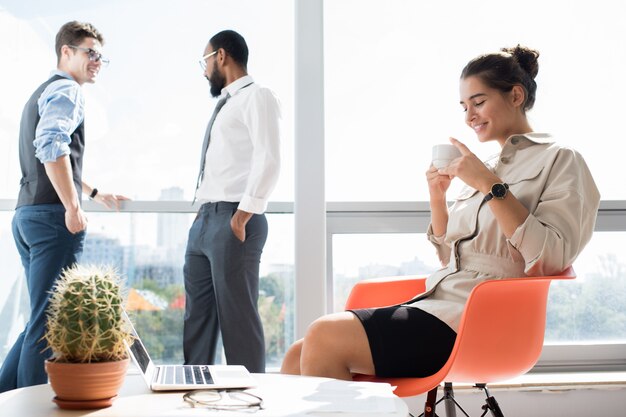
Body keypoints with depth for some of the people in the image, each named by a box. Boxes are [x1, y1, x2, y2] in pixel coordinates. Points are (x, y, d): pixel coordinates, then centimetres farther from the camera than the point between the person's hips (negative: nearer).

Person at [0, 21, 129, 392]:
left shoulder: (42, 93, 26)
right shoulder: (66, 90, -6)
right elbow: (51, 146, -25)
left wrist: (97, 193, 42)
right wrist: (73, 207, -23)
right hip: (52, 216, -10)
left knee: (43, 319, 14)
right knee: (50, 321, -7)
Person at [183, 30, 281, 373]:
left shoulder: (256, 97, -5)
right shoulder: (225, 104, 22)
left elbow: (269, 160, -17)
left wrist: (242, 216, -21)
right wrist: (203, 213, 14)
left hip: (233, 220, -9)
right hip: (204, 220, 9)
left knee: (237, 317, -6)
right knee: (197, 316, 11)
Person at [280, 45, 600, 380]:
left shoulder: (560, 160, 1)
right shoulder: (488, 168, 23)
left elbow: (551, 257, -14)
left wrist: (490, 186, -14)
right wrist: (437, 198, 8)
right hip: (438, 302, 8)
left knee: (325, 338, -22)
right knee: (301, 356, -8)